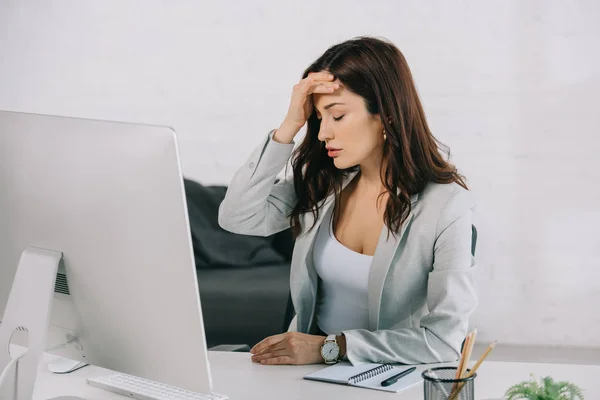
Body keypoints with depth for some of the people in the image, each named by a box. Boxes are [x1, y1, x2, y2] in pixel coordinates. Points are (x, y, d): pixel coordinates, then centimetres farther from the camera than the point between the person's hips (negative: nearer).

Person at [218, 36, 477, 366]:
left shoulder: (446, 205, -14)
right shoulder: (323, 181, 1)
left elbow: (444, 338, -18)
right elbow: (236, 217, -7)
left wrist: (330, 346, -20)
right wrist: (289, 126, -12)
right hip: (309, 360, 6)